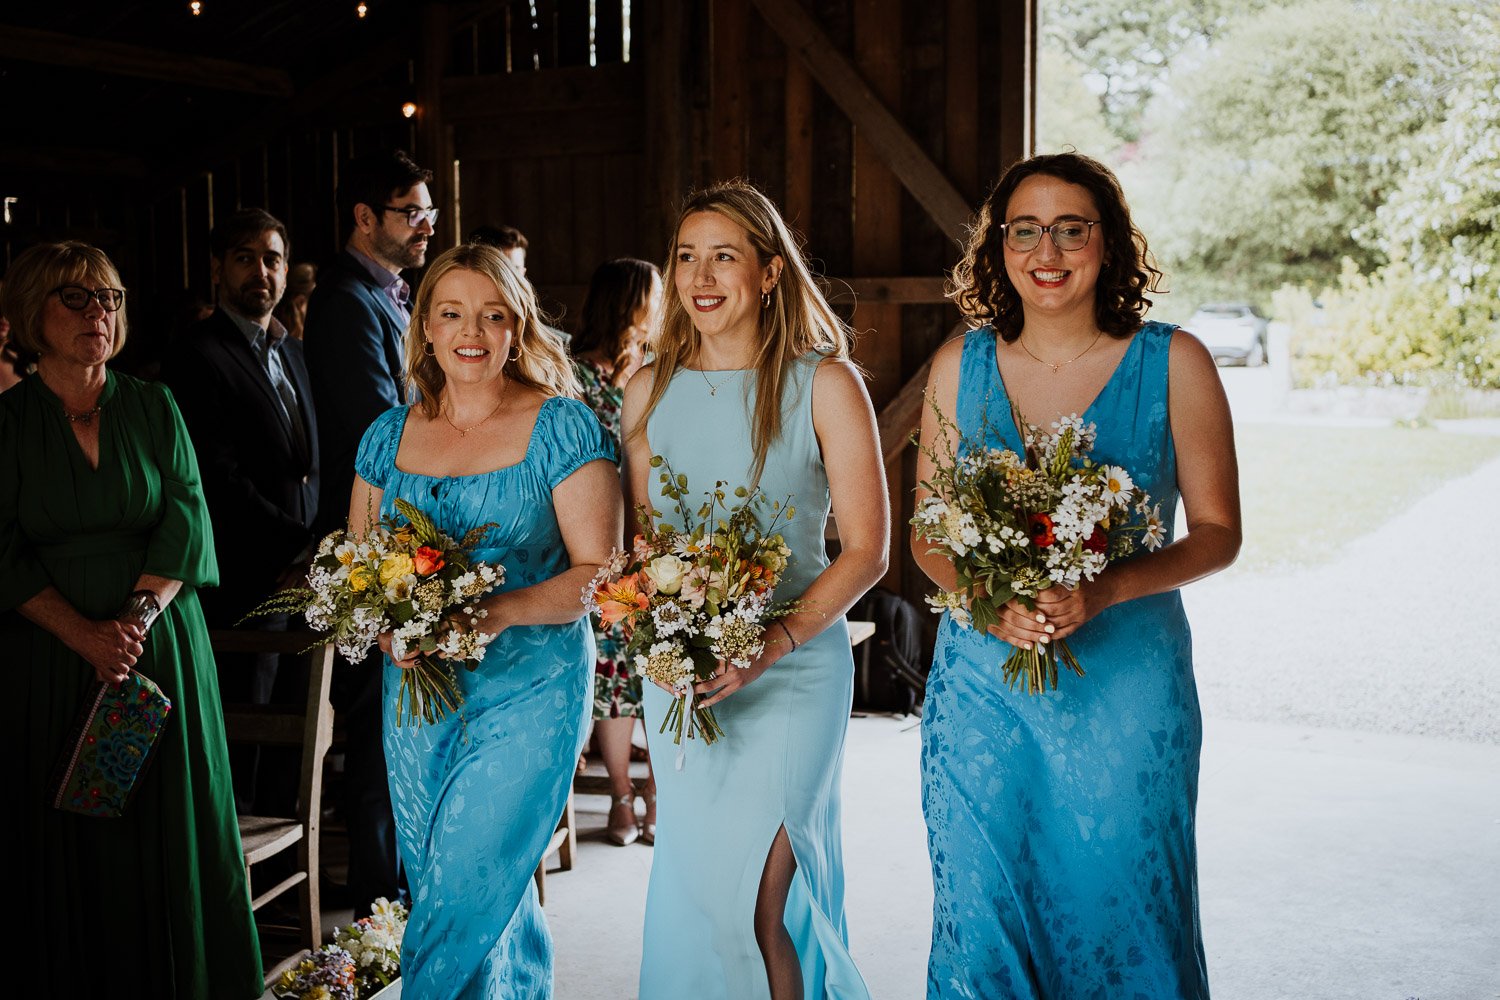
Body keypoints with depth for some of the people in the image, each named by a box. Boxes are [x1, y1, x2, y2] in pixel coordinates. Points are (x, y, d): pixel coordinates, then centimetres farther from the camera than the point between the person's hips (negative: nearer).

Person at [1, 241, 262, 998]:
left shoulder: (153, 408, 7)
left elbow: (185, 520, 0)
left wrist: (138, 616, -14)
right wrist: (87, 636, -15)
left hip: (162, 647, 2)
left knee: (170, 825, 5)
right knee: (69, 838, 3)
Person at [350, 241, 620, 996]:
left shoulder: (561, 427, -5)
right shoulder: (389, 436, 8)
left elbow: (598, 570, -9)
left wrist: (501, 610, -24)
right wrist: (382, 622, -9)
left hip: (529, 689, -4)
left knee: (468, 893, -9)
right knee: (493, 897, 12)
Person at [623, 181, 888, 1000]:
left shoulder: (824, 384, -6)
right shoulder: (650, 389, 7)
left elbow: (866, 550, -7)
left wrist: (769, 647, -18)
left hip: (793, 668, -4)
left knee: (753, 905, -7)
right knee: (694, 888, 11)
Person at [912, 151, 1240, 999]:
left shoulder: (1173, 363, -2)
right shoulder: (960, 365, 4)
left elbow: (1218, 532, -1)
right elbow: (928, 534, 8)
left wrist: (1102, 592, -17)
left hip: (1126, 681, -2)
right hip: (983, 680, 2)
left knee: (1120, 909, 6)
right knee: (983, 910, 8)